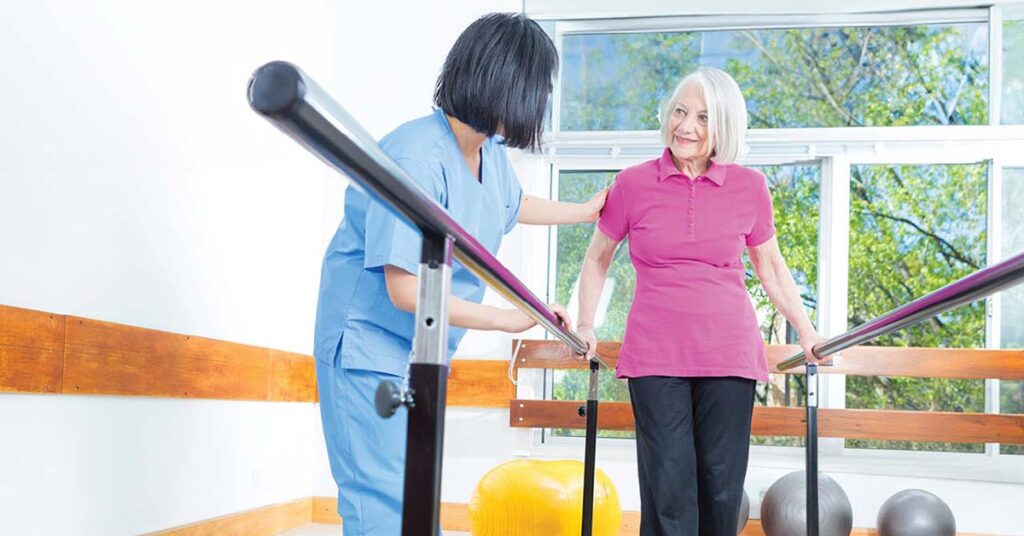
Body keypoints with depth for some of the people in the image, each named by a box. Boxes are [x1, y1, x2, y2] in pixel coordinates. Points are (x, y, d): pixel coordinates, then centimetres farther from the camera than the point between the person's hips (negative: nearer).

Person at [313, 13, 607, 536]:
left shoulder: (491, 153, 1)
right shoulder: (418, 157, -27)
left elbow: (511, 204, 27)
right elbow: (405, 290, -29)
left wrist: (583, 211, 35)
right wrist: (512, 319, -22)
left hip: (424, 352, 9)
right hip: (371, 349, -9)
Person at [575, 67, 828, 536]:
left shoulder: (749, 188, 4)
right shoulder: (633, 184, 1)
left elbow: (770, 266, 17)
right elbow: (597, 259, 14)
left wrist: (806, 332, 16)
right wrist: (585, 328, 7)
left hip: (729, 353, 1)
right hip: (655, 355, -1)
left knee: (721, 488, 3)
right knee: (669, 488, -4)